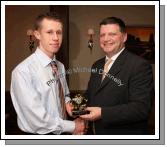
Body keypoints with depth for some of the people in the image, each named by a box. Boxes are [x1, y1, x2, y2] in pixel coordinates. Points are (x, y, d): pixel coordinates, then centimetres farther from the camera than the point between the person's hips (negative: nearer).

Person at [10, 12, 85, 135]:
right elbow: (36, 119, -24)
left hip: (61, 131, 6)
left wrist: (67, 103, -7)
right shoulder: (23, 71, -22)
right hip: (39, 134, -6)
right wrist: (72, 126, -15)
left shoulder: (60, 67, 0)